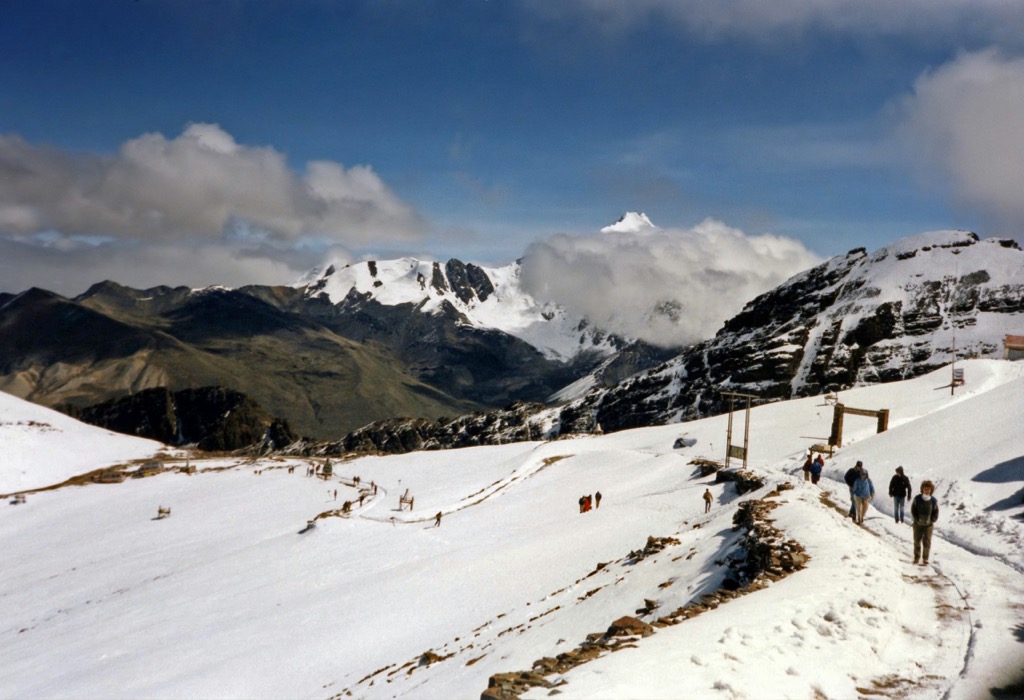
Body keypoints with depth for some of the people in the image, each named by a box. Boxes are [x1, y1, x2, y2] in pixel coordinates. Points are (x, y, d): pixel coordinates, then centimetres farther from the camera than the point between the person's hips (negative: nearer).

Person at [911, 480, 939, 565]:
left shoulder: (934, 501, -9)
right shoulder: (917, 499, -10)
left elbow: (936, 514, -1)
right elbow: (913, 510, -3)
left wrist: (931, 521, -9)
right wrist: (917, 519, -9)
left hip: (928, 525, -1)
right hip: (917, 524, 1)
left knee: (927, 542, 2)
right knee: (917, 541, 13)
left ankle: (925, 559, 14)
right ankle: (916, 557, 29)